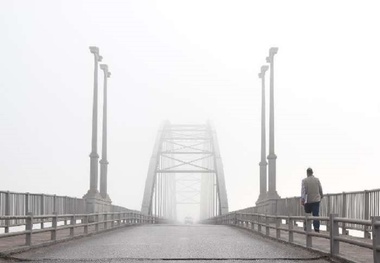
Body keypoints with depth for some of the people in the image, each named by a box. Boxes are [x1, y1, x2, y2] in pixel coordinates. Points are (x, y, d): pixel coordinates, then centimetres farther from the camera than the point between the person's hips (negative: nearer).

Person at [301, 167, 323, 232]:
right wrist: (321, 196, 24)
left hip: (308, 200, -1)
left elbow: (303, 190, -13)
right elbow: (320, 190, 8)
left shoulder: (304, 180, -6)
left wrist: (302, 199, -15)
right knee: (316, 214, -1)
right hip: (316, 200, 1)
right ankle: (316, 227, -12)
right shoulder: (317, 179, 3)